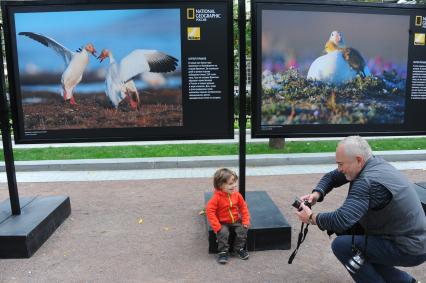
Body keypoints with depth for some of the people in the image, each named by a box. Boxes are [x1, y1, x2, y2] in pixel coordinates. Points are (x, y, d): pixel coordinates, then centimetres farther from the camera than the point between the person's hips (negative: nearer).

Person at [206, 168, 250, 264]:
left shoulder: (237, 195, -6)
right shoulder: (217, 197, -20)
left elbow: (243, 207, 4)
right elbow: (210, 211, -21)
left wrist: (246, 221, -5)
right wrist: (217, 226, -23)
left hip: (236, 221, 4)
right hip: (222, 223, -3)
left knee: (243, 230, -18)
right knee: (223, 233, -28)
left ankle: (239, 248, 4)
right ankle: (223, 252, -8)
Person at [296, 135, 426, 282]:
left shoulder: (369, 182, -29)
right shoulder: (373, 163, -1)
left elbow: (341, 220, -38)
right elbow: (332, 177, 8)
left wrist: (312, 218, -20)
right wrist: (317, 193, -9)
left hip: (409, 250, -9)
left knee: (341, 245, -13)